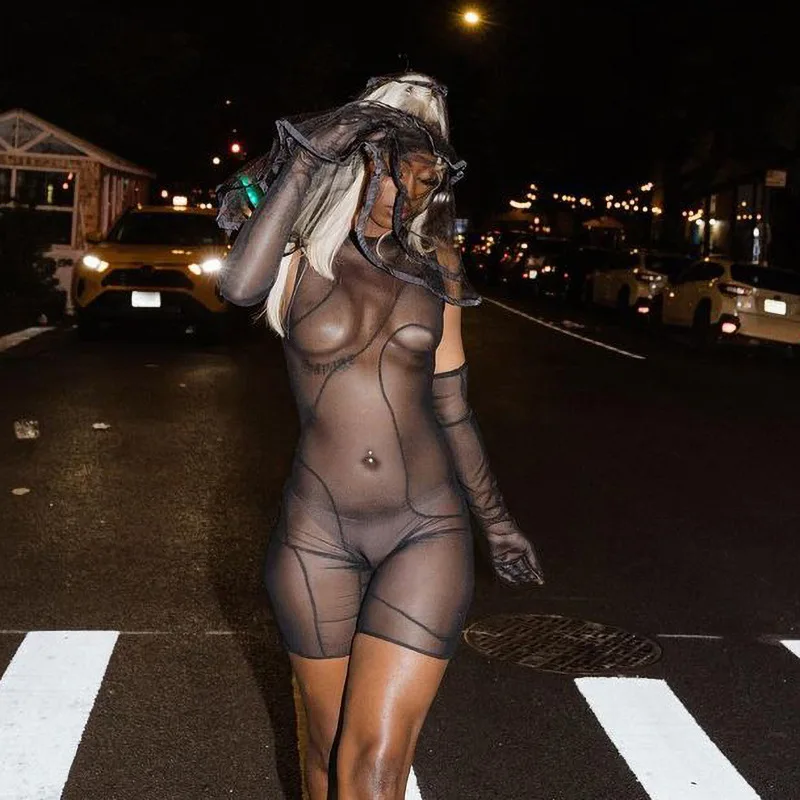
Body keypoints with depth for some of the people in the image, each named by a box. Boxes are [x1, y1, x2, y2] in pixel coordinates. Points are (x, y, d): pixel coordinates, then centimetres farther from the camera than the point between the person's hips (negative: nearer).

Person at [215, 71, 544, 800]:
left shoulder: (432, 274, 6)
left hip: (428, 530, 1)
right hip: (318, 533, 0)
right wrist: (306, 158, -23)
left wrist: (496, 521, 19)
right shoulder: (300, 260, -1)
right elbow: (239, 285, -27)